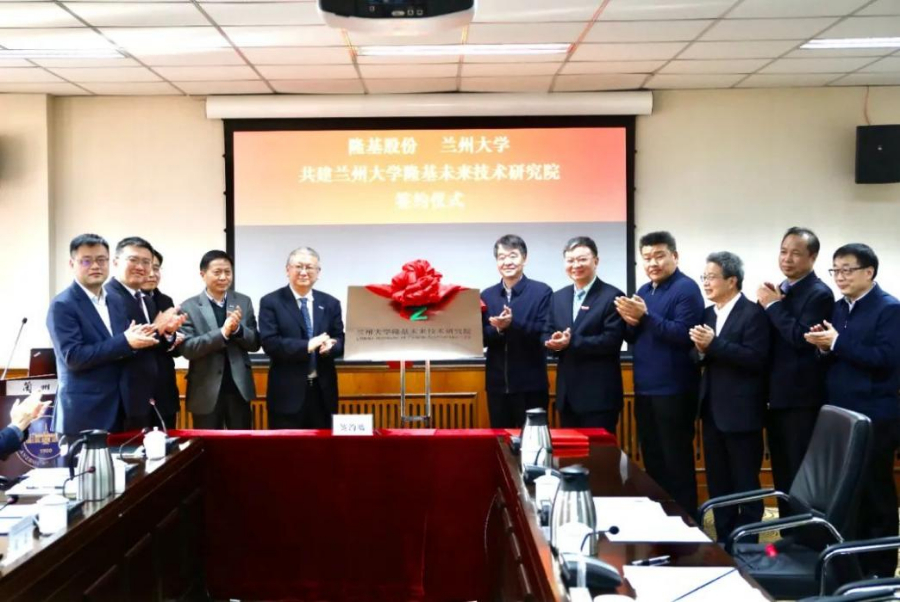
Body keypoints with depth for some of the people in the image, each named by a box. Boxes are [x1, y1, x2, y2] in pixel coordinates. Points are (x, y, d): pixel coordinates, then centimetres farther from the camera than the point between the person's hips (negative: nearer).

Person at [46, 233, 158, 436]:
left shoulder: (115, 301, 13)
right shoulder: (62, 305, -9)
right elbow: (73, 357, -18)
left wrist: (137, 338, -7)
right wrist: (124, 342, -20)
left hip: (117, 410, 7)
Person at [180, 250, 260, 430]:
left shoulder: (243, 302, 5)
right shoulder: (189, 307, -4)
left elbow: (255, 344, 4)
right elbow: (187, 349, -13)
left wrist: (237, 329, -17)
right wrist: (222, 332, -25)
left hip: (239, 388, 2)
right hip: (206, 391, -2)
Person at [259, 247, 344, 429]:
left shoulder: (330, 303, 10)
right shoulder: (271, 302, -2)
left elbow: (341, 341, 8)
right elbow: (270, 343, -12)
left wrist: (330, 345, -16)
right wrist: (307, 345, -22)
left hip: (323, 391, 4)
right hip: (288, 393, -4)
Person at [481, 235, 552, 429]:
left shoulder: (542, 292, -3)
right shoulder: (486, 295, 8)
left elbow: (545, 333, -11)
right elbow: (480, 338, 4)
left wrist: (512, 323, -24)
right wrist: (497, 329, -17)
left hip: (531, 385, -3)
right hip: (497, 385, 3)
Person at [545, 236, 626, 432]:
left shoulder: (612, 296, -7)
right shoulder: (558, 297, 14)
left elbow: (612, 341, -15)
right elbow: (547, 335, 12)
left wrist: (571, 342, -22)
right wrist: (554, 342, -12)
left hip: (599, 394, -6)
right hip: (567, 393, 6)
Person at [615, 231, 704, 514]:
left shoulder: (686, 289, -9)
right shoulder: (643, 291, 15)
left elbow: (684, 335, -20)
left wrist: (645, 316, -26)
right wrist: (630, 323, -6)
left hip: (673, 391, -8)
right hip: (645, 390, 8)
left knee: (676, 462, -1)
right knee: (652, 461, 15)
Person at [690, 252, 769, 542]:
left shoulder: (753, 313, -11)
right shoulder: (708, 313, 11)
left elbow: (757, 358, -21)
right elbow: (699, 359, 11)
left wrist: (714, 344, -24)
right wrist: (700, 349, -11)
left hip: (741, 412, -7)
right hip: (712, 409, 8)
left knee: (745, 484, 4)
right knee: (717, 482, 14)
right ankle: (723, 541, 25)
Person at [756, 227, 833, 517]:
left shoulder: (819, 293, -10)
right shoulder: (777, 291, 14)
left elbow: (801, 338, -23)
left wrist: (773, 305, -15)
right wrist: (769, 305, -3)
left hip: (800, 397, -8)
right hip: (775, 395, 8)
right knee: (782, 474, 14)